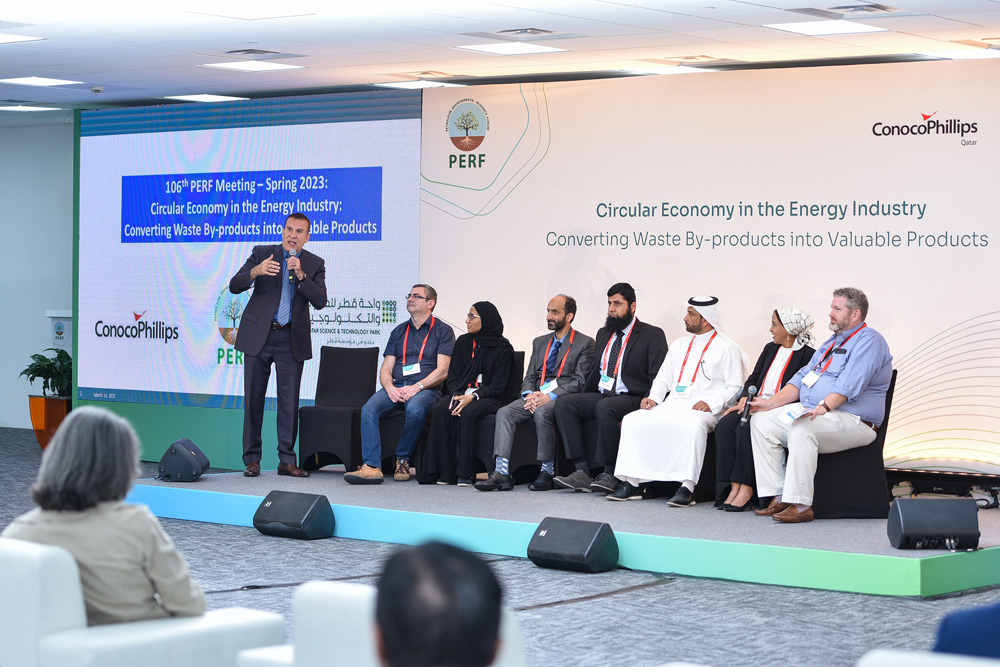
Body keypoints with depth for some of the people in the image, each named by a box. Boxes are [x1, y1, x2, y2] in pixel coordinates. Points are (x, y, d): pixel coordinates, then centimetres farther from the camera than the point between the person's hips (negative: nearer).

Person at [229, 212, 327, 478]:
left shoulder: (314, 264, 5)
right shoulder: (261, 253, 3)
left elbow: (320, 301, -7)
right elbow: (234, 285, -5)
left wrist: (301, 275, -20)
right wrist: (255, 272, -25)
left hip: (291, 340, 1)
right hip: (258, 336, 0)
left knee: (289, 402, 0)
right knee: (253, 399, 2)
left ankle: (287, 461, 6)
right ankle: (252, 460, 8)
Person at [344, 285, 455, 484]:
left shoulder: (442, 331, 8)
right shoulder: (399, 331, 23)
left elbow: (442, 371, -3)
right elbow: (386, 369, 16)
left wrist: (417, 387, -17)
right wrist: (390, 387, -7)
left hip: (425, 388, -4)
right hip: (395, 387, 4)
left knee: (415, 409, -38)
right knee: (369, 409, -27)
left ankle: (402, 459, -17)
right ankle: (371, 466, -34)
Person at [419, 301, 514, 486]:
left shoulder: (502, 349, -1)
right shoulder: (463, 342, 14)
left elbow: (498, 385, -7)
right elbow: (453, 377, 10)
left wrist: (472, 397, -22)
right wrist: (457, 396, -12)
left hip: (488, 396, -4)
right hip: (461, 392, 4)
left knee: (467, 413, -36)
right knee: (440, 410, -28)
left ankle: (464, 474, -33)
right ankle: (444, 472, -29)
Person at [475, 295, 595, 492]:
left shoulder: (584, 343, 3)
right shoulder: (540, 343, 23)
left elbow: (579, 381, -7)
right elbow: (530, 377, 18)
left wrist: (550, 396, -18)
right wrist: (529, 394, -6)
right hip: (536, 396, 6)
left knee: (542, 412, -37)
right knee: (504, 412, -21)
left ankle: (546, 473, -28)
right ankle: (502, 473, -30)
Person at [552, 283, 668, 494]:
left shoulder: (652, 335, -1)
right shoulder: (603, 334, 21)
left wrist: (643, 408, -21)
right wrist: (581, 400, 10)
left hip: (631, 398, -7)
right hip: (601, 395, 7)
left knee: (605, 407, -37)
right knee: (564, 404, -18)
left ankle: (610, 474, -27)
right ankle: (582, 472, -22)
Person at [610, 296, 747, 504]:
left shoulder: (726, 348, 3)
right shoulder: (680, 345, 24)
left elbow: (735, 387, -4)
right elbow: (663, 379, 24)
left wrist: (711, 403, -18)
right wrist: (654, 398, 4)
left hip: (702, 409, -6)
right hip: (672, 405, 6)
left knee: (693, 425, -41)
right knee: (632, 420, -15)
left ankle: (687, 488, -39)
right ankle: (632, 483, -16)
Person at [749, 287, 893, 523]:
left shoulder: (869, 341, -8)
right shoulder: (832, 343, 24)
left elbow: (849, 385, -22)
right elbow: (802, 378, 23)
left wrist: (824, 407, -33)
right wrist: (771, 403, 9)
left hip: (853, 422, -10)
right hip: (810, 413, 10)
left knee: (800, 428, -36)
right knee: (762, 421, -4)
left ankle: (801, 505, -33)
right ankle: (779, 497, -9)